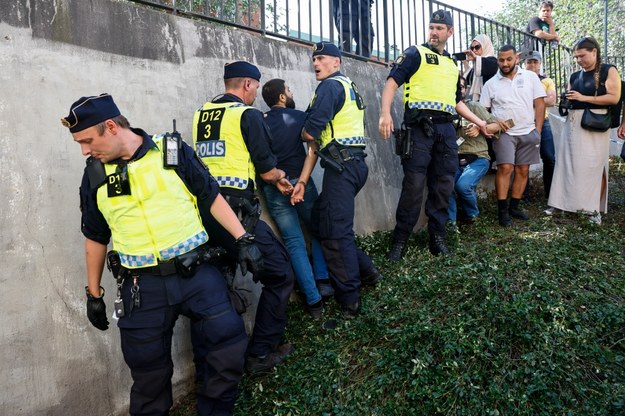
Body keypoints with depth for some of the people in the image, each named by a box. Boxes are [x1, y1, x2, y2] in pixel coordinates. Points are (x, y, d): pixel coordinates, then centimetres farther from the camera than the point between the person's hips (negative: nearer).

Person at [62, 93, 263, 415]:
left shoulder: (174, 151, -4)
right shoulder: (95, 174, 4)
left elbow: (212, 198, 2)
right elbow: (95, 236, 14)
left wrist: (243, 239, -3)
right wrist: (94, 293, 17)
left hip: (196, 274, -1)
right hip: (142, 287, 2)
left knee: (231, 341, -1)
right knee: (148, 369, 11)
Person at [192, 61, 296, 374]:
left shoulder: (200, 114, 16)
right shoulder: (248, 114, -5)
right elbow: (267, 170, -4)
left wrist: (274, 178, 25)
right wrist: (279, 177, 21)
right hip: (235, 212, -8)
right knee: (279, 275, 6)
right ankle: (262, 353, 11)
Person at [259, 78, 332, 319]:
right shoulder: (299, 117, 3)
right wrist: (303, 178, 3)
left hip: (273, 189, 2)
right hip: (300, 182, -1)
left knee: (294, 242, 4)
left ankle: (313, 299, 0)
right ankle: (323, 282, 9)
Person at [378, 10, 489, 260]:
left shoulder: (452, 65, 25)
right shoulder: (415, 53, 7)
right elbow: (392, 82, -6)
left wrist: (478, 122, 29)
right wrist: (385, 113, -21)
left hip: (446, 129, 6)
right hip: (420, 127, -6)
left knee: (444, 185, 5)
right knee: (413, 185, -10)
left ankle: (437, 235, 15)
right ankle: (400, 240, -1)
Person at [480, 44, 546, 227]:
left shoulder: (531, 77, 5)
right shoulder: (490, 84, 5)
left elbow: (539, 104, 4)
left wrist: (537, 131, -2)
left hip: (528, 132, 2)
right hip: (503, 133, -2)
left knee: (523, 170, 5)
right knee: (505, 168, -13)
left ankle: (514, 206, 16)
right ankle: (502, 210, -8)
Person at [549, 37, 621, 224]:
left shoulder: (608, 71, 0)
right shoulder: (574, 76, 17)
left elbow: (614, 97, -10)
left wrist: (584, 98, -14)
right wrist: (566, 101, 2)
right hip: (573, 124, 6)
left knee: (594, 166, -6)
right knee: (568, 164, 0)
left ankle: (595, 209, 0)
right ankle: (564, 203, 4)